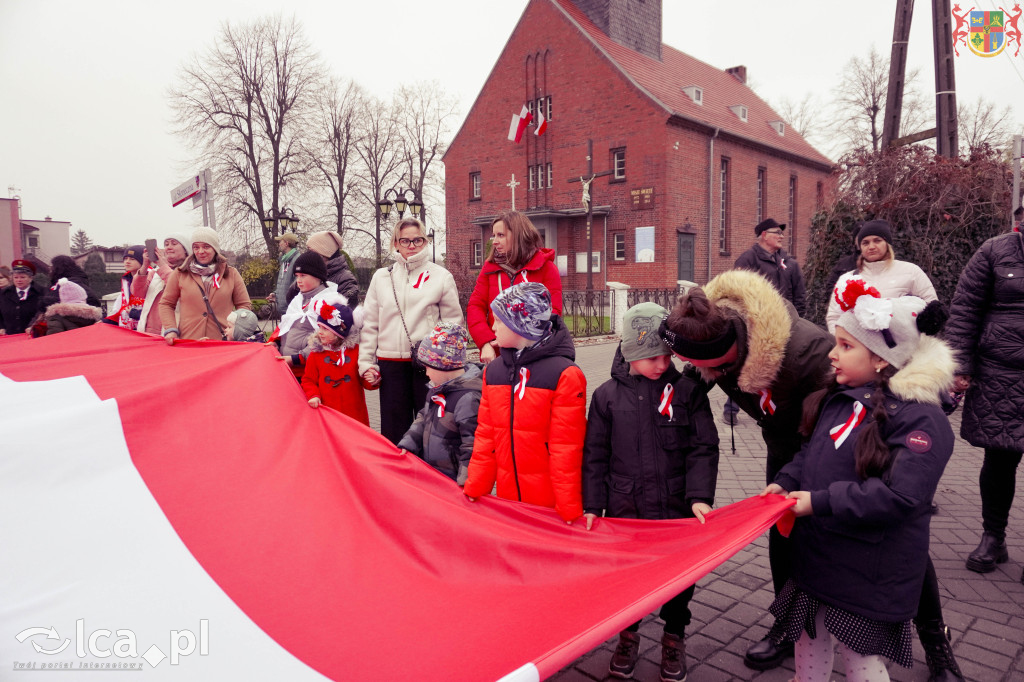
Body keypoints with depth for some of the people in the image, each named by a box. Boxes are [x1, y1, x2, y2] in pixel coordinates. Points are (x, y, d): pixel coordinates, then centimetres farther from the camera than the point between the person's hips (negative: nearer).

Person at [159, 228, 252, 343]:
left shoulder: (231, 274, 10)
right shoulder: (180, 274, 10)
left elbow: (244, 305, 12)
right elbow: (166, 304, 14)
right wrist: (170, 330, -1)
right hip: (188, 341, 0)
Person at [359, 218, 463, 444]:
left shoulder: (441, 276, 3)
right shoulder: (381, 277, 12)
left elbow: (453, 323, 2)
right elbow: (370, 324, 13)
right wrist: (366, 362, 7)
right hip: (390, 363, 3)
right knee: (393, 429, 8)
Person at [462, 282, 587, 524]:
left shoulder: (564, 375, -12)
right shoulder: (493, 371, 7)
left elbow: (566, 449, -13)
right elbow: (485, 435, 9)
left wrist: (570, 510, -11)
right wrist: (473, 489, 4)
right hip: (507, 496, 5)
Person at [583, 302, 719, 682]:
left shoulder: (688, 391, -5)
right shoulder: (607, 395, -2)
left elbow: (703, 448, -4)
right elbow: (595, 455, 2)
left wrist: (700, 497, -14)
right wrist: (593, 504, 0)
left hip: (678, 509, 0)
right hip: (625, 509, 1)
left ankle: (674, 637, 39)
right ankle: (628, 635, 39)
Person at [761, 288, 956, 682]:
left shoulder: (921, 419, -21)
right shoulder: (841, 397, 4)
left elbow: (899, 496, -28)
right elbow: (813, 453, 15)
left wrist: (820, 503, -25)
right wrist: (786, 482, -2)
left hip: (868, 572, -7)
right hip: (817, 558, 7)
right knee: (808, 636, 21)